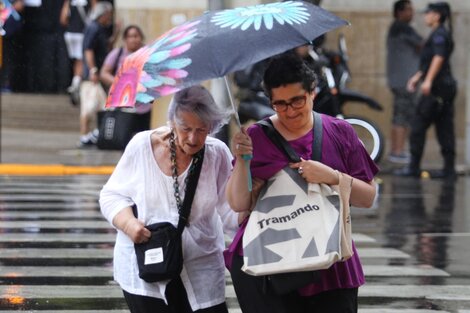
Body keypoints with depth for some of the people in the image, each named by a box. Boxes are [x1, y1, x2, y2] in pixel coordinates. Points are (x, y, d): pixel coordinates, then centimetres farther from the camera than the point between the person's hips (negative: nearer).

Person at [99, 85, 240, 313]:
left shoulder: (218, 155, -3)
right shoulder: (142, 146, -5)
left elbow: (231, 214, -9)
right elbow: (111, 195, 4)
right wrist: (128, 223, -16)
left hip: (201, 271, 1)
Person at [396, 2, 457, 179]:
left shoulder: (439, 34, -11)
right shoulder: (444, 34, 20)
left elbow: (439, 58, -24)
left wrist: (428, 80, -31)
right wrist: (417, 76, 34)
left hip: (436, 87, -10)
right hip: (447, 86, 10)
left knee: (418, 126, -5)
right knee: (445, 129, 7)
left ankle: (414, 167, -3)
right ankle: (449, 169, 5)